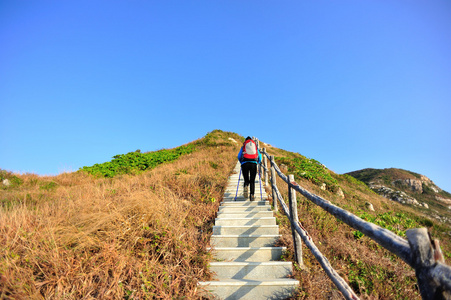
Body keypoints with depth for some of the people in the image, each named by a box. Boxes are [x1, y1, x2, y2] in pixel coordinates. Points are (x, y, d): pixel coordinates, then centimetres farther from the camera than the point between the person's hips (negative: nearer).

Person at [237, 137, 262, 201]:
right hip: (253, 164, 1)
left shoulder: (243, 147, 18)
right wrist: (258, 162, 36)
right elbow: (260, 156, 19)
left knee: (246, 180, 11)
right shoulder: (255, 146, 21)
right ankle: (252, 194, -8)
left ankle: (246, 186, -24)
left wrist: (241, 162, 33)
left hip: (245, 163, 0)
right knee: (252, 180, 8)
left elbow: (239, 156, 16)